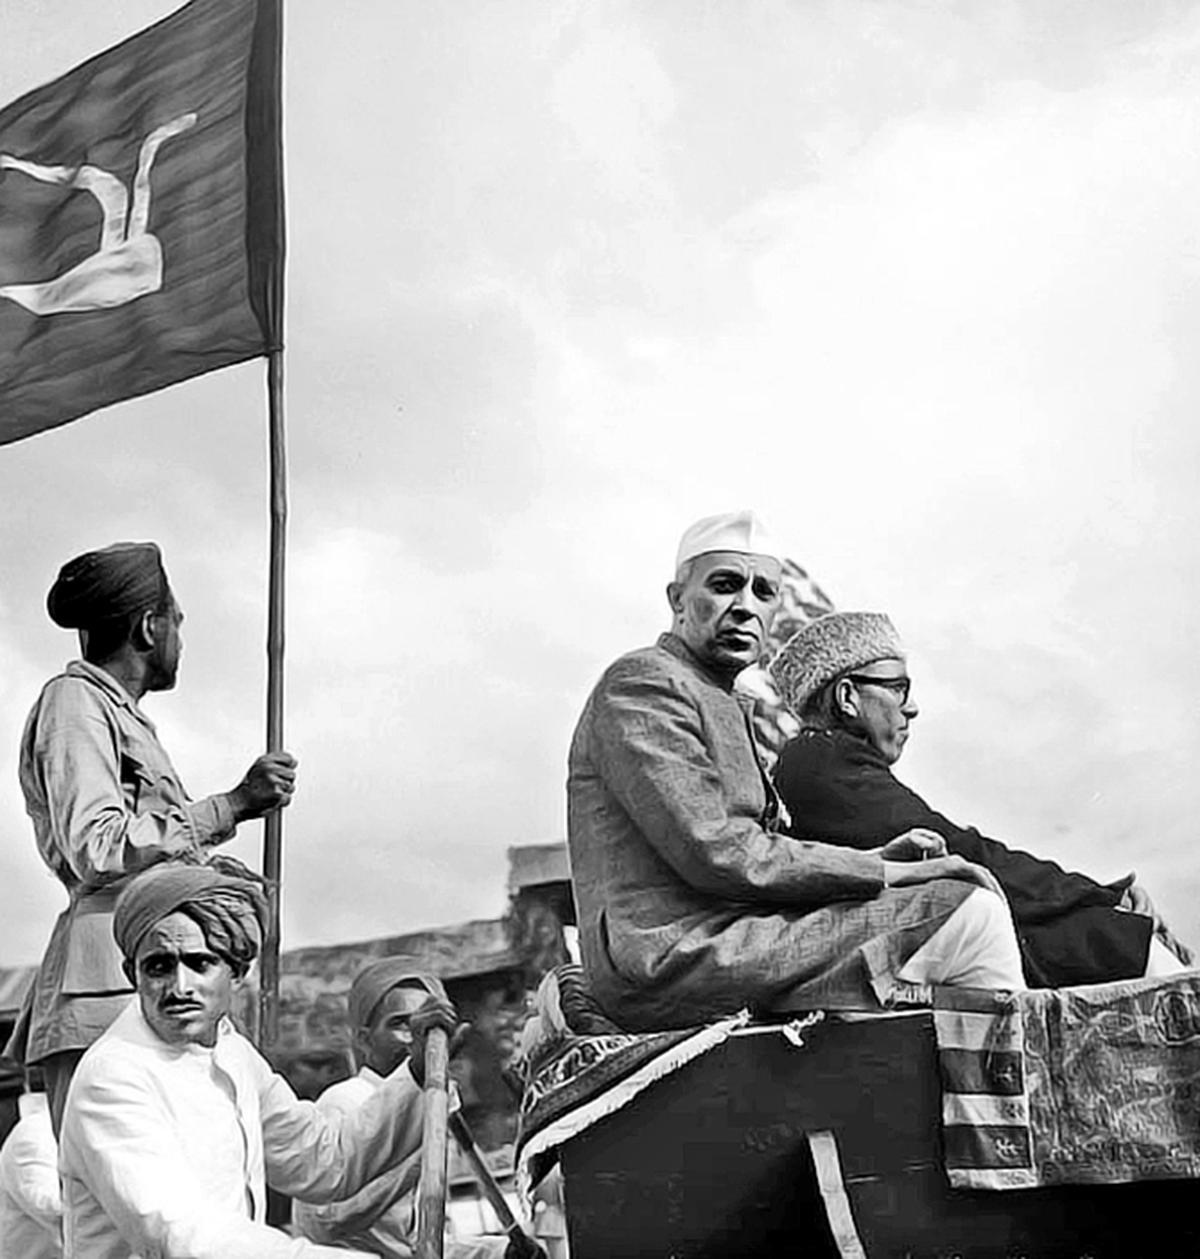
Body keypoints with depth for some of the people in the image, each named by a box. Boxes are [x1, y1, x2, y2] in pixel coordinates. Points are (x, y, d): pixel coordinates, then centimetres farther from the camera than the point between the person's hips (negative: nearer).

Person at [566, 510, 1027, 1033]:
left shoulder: (727, 705, 26)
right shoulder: (641, 682, -6)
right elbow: (716, 855, -16)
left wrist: (875, 859, 1)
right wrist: (883, 871, -12)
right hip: (673, 955, -10)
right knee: (970, 912, -16)